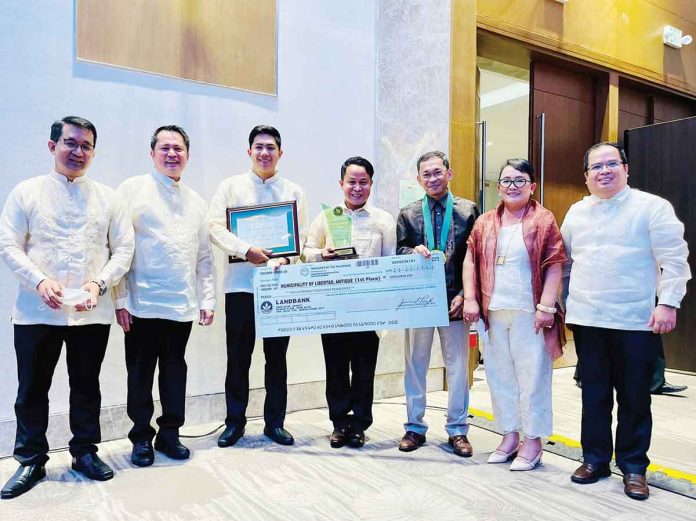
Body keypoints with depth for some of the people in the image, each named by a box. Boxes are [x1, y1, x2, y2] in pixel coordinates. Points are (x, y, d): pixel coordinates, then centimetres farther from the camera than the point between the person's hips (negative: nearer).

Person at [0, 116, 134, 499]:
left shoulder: (107, 197, 8)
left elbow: (123, 248, 5)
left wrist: (99, 284, -10)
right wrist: (40, 281, -16)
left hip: (92, 313, 1)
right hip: (36, 312, -1)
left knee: (87, 386, 11)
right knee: (32, 389, 8)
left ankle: (85, 452, 27)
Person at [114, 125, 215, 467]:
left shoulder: (196, 202, 14)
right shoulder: (132, 190, 1)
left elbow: (205, 256, 15)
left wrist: (208, 300, 9)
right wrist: (120, 299, -9)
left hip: (183, 305, 4)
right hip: (143, 303, -3)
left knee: (174, 370, 11)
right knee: (141, 373, 7)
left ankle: (169, 434, 25)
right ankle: (142, 438, 23)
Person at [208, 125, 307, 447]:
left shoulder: (293, 191, 11)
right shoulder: (231, 186, 7)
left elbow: (301, 236, 6)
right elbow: (215, 226, -3)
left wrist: (286, 259, -13)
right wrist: (246, 251, -16)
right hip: (240, 283, -1)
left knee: (277, 357, 9)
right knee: (238, 357, 5)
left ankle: (275, 423, 22)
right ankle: (235, 423, 20)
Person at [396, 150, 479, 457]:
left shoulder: (468, 210, 3)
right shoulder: (408, 214, 7)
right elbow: (398, 253, 3)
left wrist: (465, 294, -8)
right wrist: (414, 252, -19)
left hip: (454, 300, -1)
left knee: (458, 367, 8)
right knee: (415, 366, 10)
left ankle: (457, 430, 24)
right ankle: (415, 428, 25)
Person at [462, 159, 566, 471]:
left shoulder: (543, 220, -2)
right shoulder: (485, 223, 10)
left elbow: (554, 266, -6)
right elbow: (470, 261, 10)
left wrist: (546, 307, -13)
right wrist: (470, 299, 1)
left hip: (529, 314, -4)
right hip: (494, 313, 5)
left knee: (532, 377, 2)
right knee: (499, 375, 12)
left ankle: (533, 442, 17)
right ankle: (509, 436, 27)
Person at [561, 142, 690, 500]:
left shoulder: (652, 207, -3)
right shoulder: (576, 212, 11)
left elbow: (674, 259, -7)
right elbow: (564, 260, 18)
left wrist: (668, 302, -15)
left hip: (635, 322, -3)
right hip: (587, 321, 4)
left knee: (634, 398, 7)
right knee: (594, 394, 12)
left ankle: (633, 467, 22)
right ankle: (595, 459, 26)